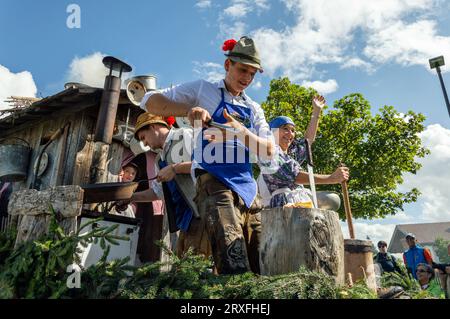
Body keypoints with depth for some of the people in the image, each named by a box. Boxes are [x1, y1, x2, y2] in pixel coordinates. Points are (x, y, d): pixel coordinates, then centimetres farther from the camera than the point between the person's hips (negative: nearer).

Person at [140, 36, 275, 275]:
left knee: (259, 266, 6)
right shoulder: (203, 89, 9)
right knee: (235, 268, -23)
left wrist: (240, 131, -13)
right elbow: (150, 101, 3)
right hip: (214, 182, -5)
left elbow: (268, 152, 7)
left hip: (247, 186, 6)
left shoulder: (253, 109, 21)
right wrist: (188, 109, -16)